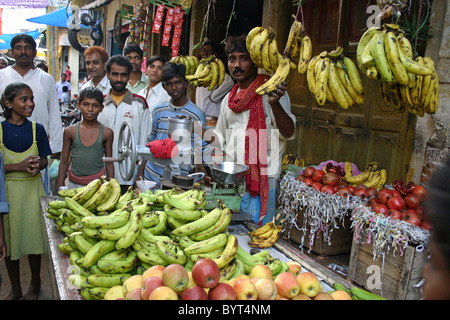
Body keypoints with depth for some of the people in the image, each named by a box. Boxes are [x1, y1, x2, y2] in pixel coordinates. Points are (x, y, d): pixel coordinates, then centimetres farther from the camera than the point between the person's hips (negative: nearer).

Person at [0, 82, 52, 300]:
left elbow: (44, 160, 3)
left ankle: (35, 284, 28)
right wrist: (19, 166, -21)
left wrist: (37, 165, -19)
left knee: (33, 235, 7)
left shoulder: (37, 129, 0)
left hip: (32, 188, 1)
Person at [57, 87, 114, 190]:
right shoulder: (70, 131, 0)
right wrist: (60, 187, 4)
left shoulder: (107, 133, -2)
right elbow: (64, 162, 6)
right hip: (74, 184, 1)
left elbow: (109, 163, 4)